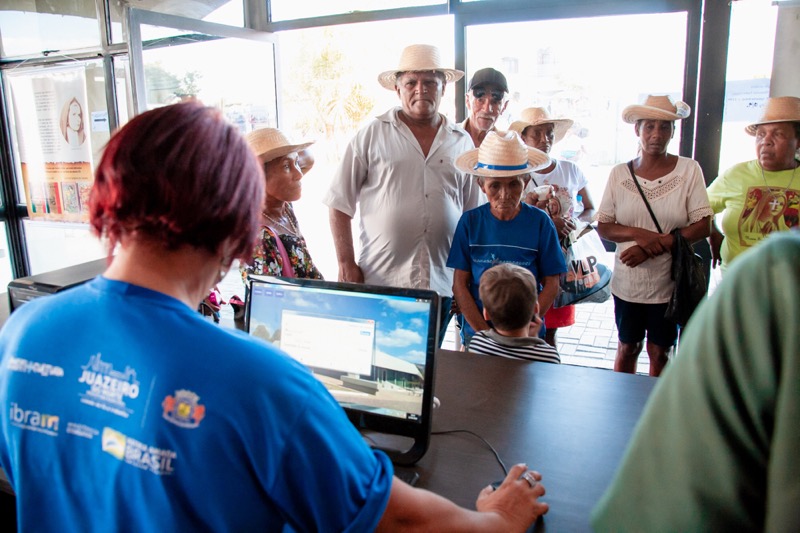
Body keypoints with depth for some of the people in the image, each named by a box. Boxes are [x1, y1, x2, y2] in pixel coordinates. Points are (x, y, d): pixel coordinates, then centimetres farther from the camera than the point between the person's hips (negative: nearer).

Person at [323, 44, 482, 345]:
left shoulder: (462, 142, 10)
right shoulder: (372, 136, 1)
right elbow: (340, 205, 1)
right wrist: (346, 265, -5)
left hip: (440, 283, 3)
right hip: (379, 281, -2)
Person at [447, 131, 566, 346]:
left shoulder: (540, 222, -4)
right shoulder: (470, 222, -2)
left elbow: (551, 284, -1)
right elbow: (459, 284, -2)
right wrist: (485, 332, -11)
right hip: (475, 330, 1)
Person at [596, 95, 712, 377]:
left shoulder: (689, 169, -5)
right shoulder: (619, 173, -1)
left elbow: (702, 226, -9)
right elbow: (603, 227, 0)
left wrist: (652, 247, -18)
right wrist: (638, 234, -19)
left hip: (669, 280, -1)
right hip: (628, 281, 1)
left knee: (660, 352, 12)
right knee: (627, 348, 14)